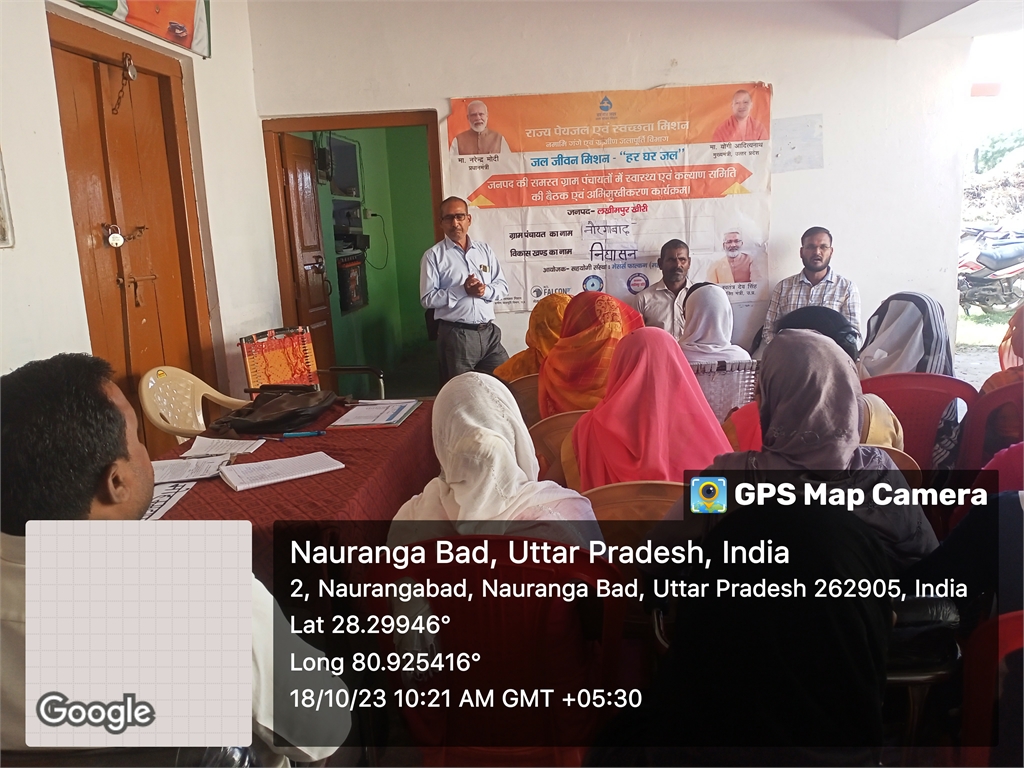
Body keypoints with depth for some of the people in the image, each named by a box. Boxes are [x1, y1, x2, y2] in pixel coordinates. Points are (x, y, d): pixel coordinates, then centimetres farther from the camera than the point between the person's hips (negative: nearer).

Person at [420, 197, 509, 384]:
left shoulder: (484, 249, 11)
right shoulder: (433, 255, -2)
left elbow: (502, 286, 10)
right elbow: (427, 299, -8)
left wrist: (485, 290, -12)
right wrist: (462, 290, -17)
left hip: (489, 332, 4)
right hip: (456, 335, -4)